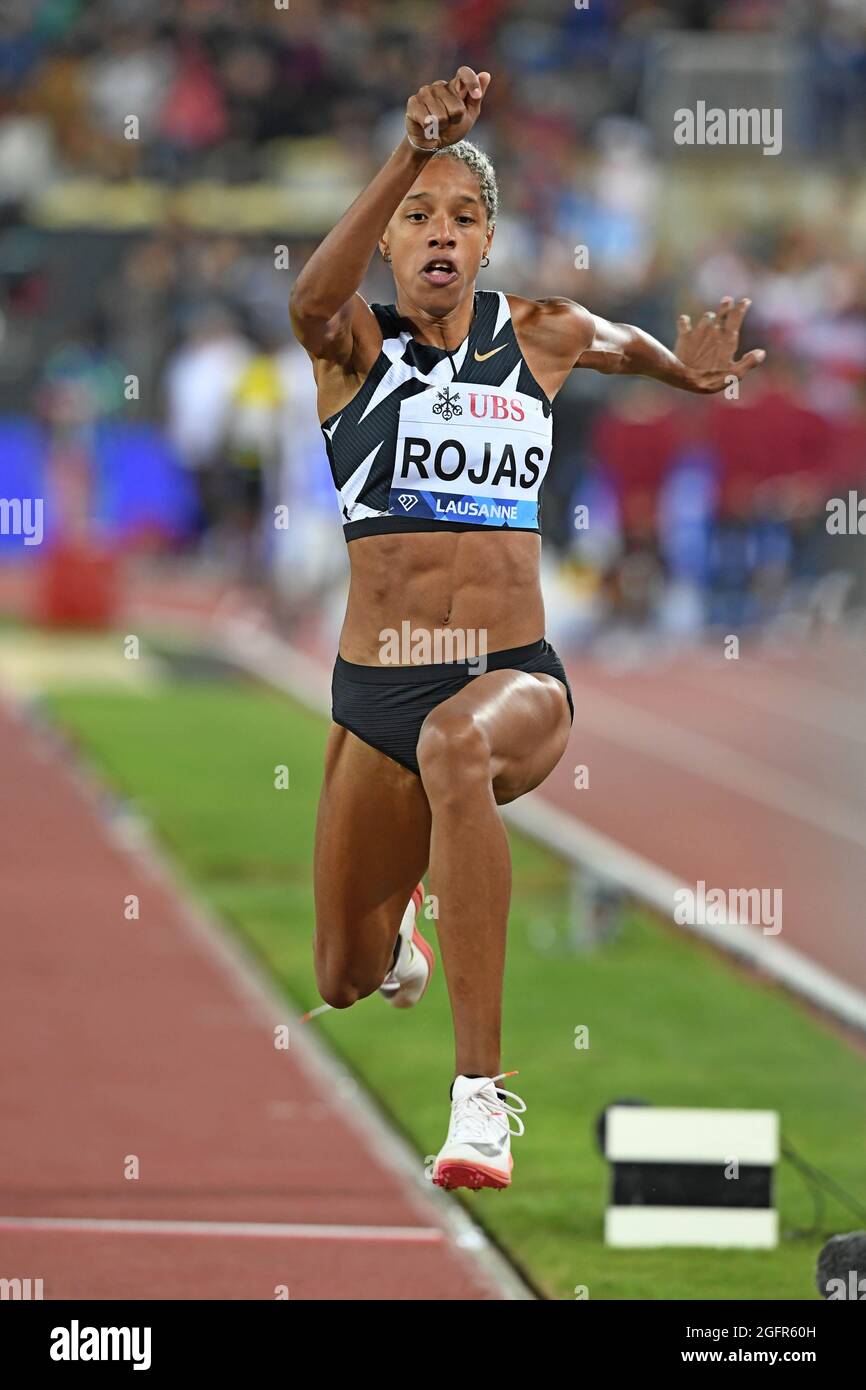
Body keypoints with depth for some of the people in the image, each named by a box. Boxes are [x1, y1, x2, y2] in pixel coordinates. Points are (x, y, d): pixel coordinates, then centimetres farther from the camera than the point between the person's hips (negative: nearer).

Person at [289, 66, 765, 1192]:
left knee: (456, 747, -40)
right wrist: (409, 156, -40)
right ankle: (396, 926, 58)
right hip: (376, 694, 1)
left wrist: (688, 371, 19)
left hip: (519, 679, -1)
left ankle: (482, 1090, -42)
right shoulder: (355, 342, -2)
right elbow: (312, 299, -30)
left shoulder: (540, 338, 7)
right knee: (346, 980, 14)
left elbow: (626, 344, 35)